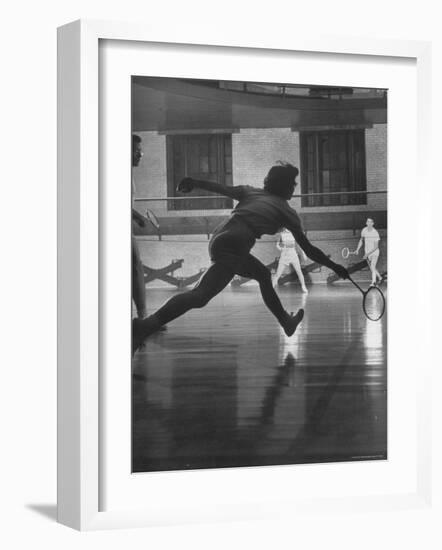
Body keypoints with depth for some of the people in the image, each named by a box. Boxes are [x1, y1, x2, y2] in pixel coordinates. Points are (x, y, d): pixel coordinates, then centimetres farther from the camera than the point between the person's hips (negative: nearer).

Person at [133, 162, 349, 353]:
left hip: (219, 237, 8)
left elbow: (222, 188, 9)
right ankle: (145, 327, -35)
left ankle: (286, 321, 42)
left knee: (263, 274, 26)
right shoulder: (286, 211, 14)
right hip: (232, 246, -8)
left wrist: (194, 183, -2)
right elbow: (309, 250, 16)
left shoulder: (250, 192, 26)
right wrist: (335, 267, 26)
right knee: (200, 295, -19)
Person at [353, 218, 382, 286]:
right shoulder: (364, 230, -3)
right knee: (372, 269, 12)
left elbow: (376, 246, -20)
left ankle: (374, 282, -24)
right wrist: (357, 250, 3)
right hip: (367, 253, 5)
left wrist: (368, 253, -25)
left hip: (374, 252, -5)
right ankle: (380, 277, 36)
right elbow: (361, 240, 13)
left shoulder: (375, 234, -20)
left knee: (373, 267, -22)